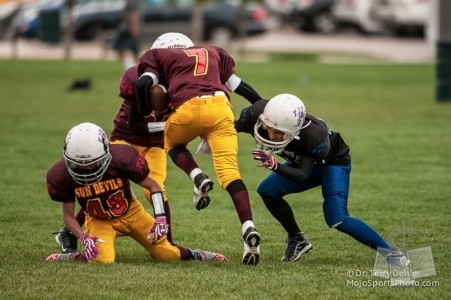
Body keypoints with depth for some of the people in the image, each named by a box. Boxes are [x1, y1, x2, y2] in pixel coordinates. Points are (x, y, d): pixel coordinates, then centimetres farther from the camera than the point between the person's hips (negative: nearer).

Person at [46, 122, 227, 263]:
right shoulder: (63, 175, -24)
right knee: (101, 260, -30)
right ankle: (68, 258, 0)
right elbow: (68, 215, -12)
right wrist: (84, 238, -29)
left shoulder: (121, 159, -29)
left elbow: (153, 186, -13)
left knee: (167, 255, -3)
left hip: (130, 212, 1)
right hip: (99, 220, -1)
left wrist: (160, 218, -22)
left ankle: (191, 254, 31)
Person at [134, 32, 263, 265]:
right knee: (229, 172, -2)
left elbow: (143, 84, 7)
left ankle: (198, 178, 3)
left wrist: (146, 117, 18)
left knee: (172, 143, 31)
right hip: (220, 107, 2)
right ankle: (248, 228, -21)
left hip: (189, 108, -2)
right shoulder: (213, 53, 35)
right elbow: (238, 86, 33)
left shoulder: (160, 57, 24)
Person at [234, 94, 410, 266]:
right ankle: (297, 240, 10)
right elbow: (235, 127, -6)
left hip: (333, 162, -6)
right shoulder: (256, 115, -30)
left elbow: (303, 176, -38)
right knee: (267, 191, -10)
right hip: (303, 161, 6)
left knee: (337, 219, -22)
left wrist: (274, 166, -51)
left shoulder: (314, 136, -42)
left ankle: (389, 252, -12)